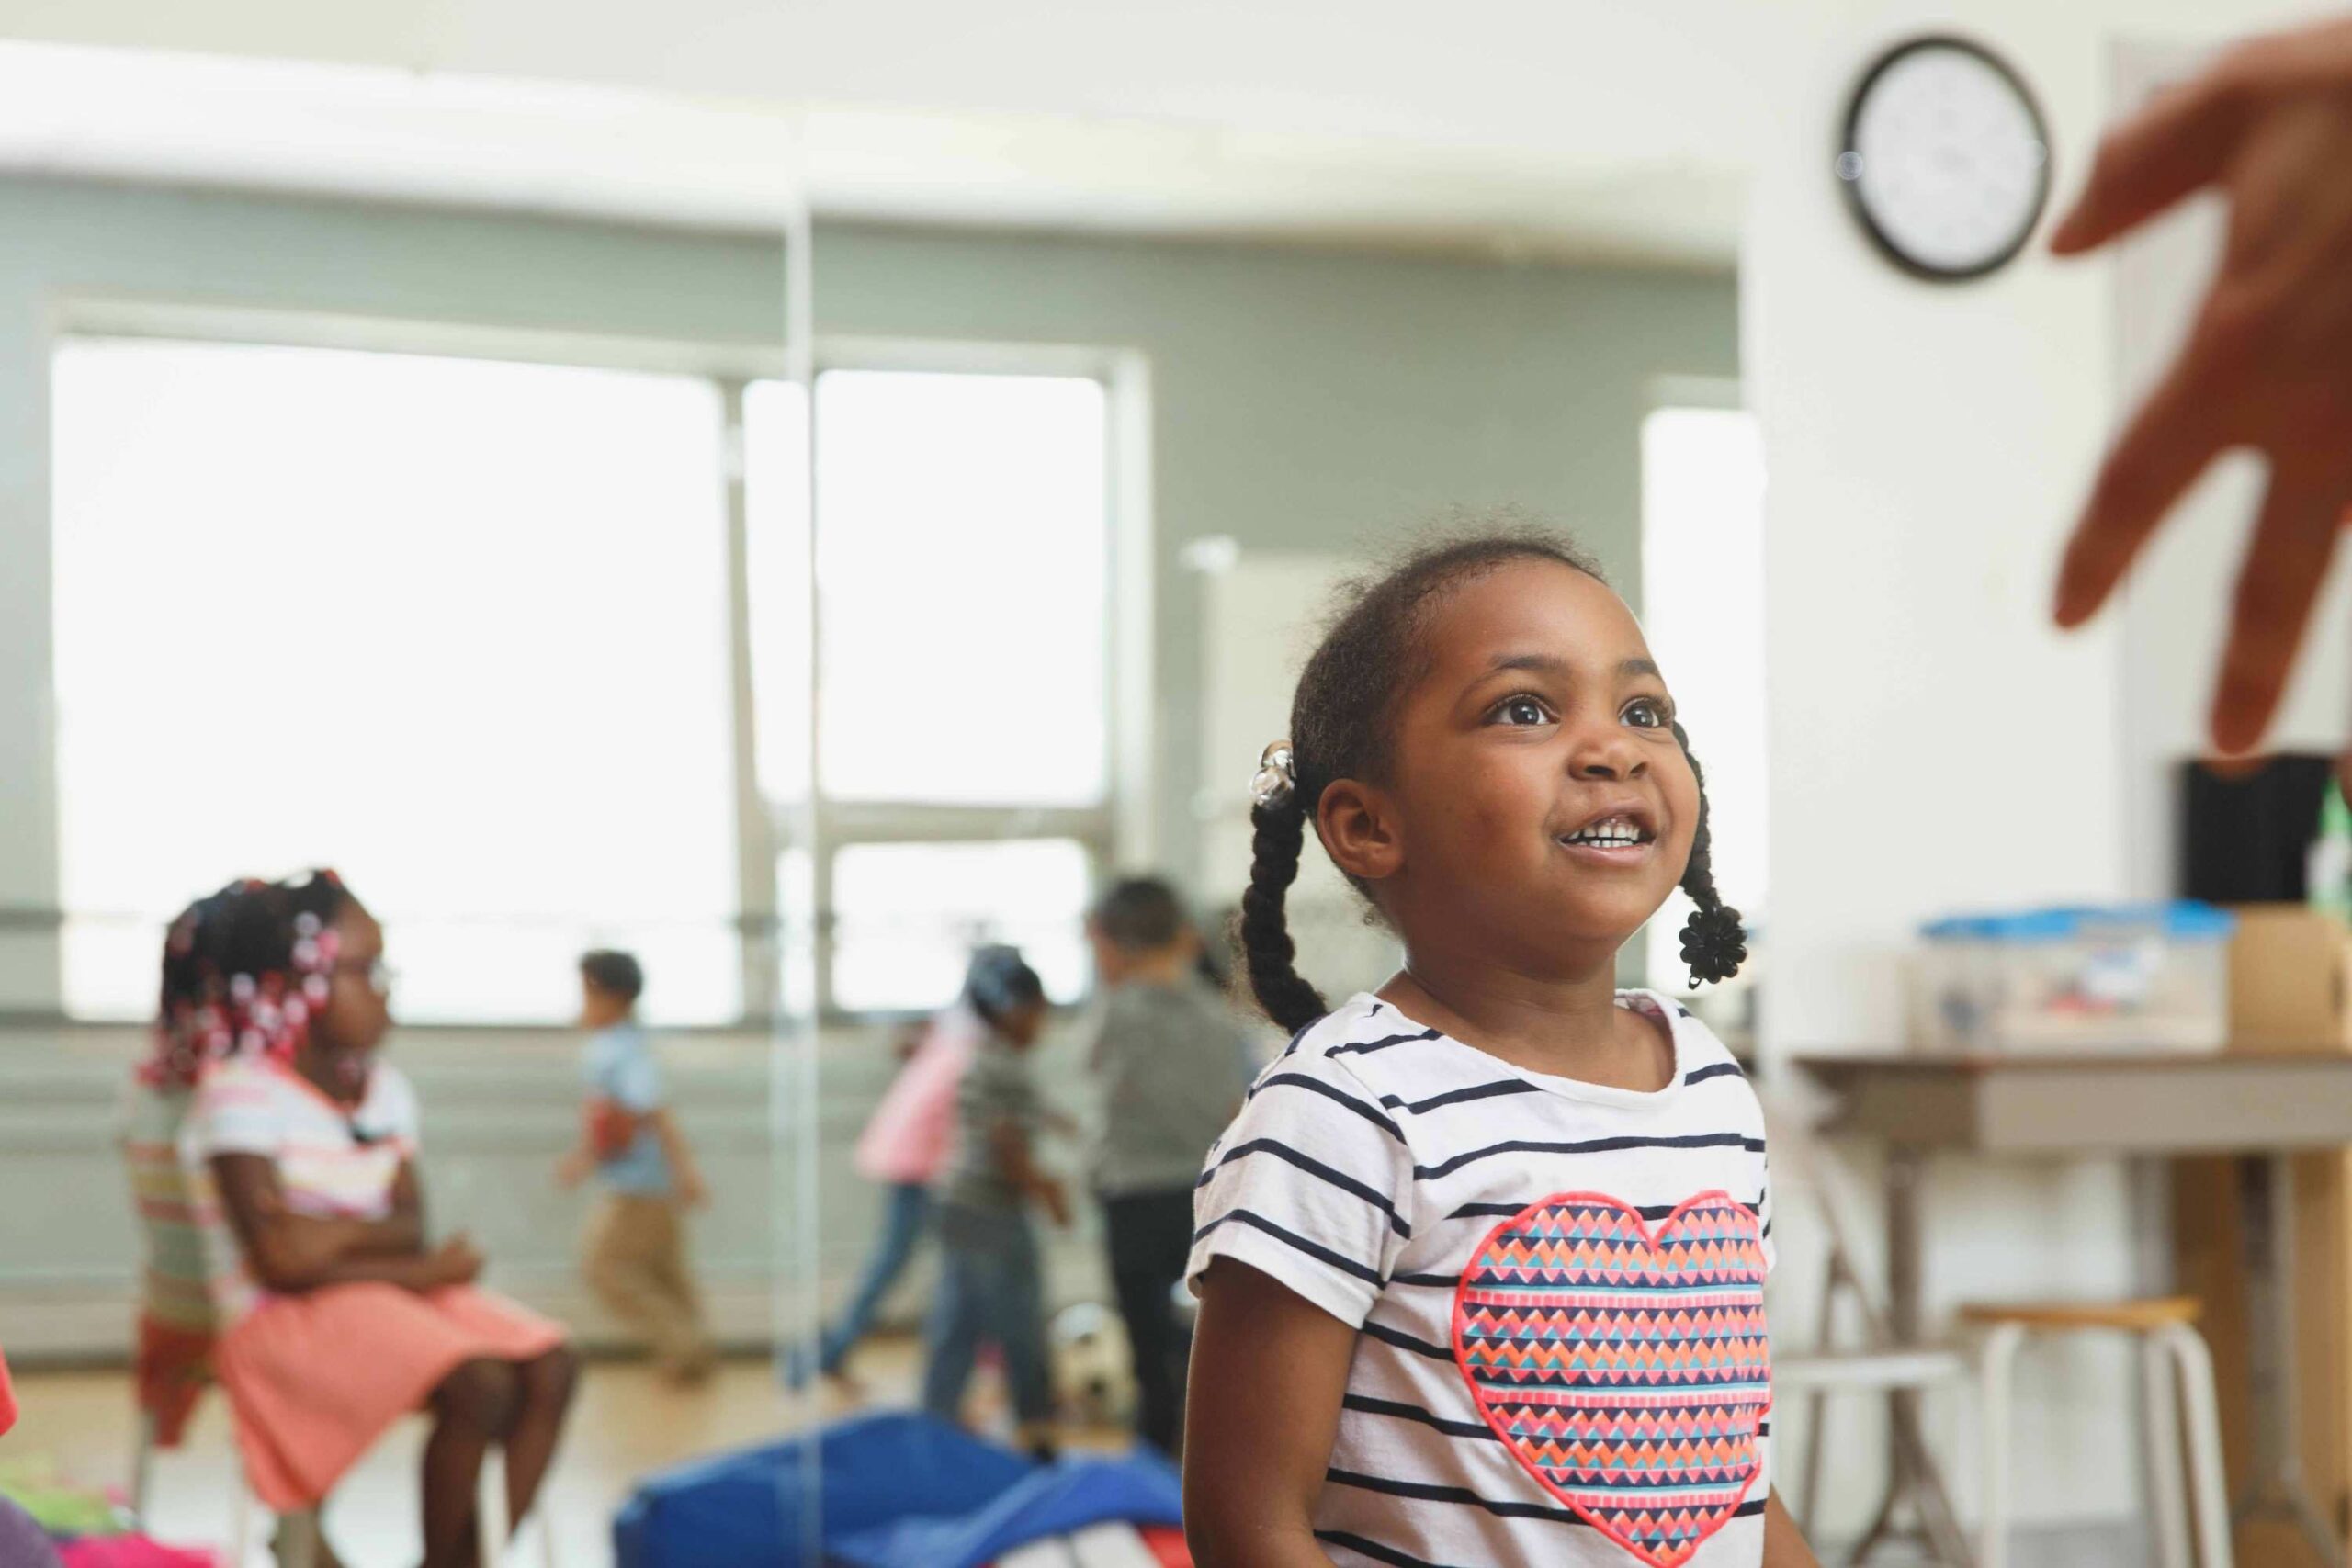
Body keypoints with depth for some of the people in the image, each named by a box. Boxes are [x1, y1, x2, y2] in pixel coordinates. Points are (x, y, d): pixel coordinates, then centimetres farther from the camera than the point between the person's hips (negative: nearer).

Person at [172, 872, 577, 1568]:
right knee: (480, 1385, -27)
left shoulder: (384, 1088, 11)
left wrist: (345, 1235, -19)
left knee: (550, 1368, -12)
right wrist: (414, 1270, -13)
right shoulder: (241, 1093, -12)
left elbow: (410, 1226, 3)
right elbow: (280, 1260, -19)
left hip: (404, 1292, 8)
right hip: (290, 1316, -8)